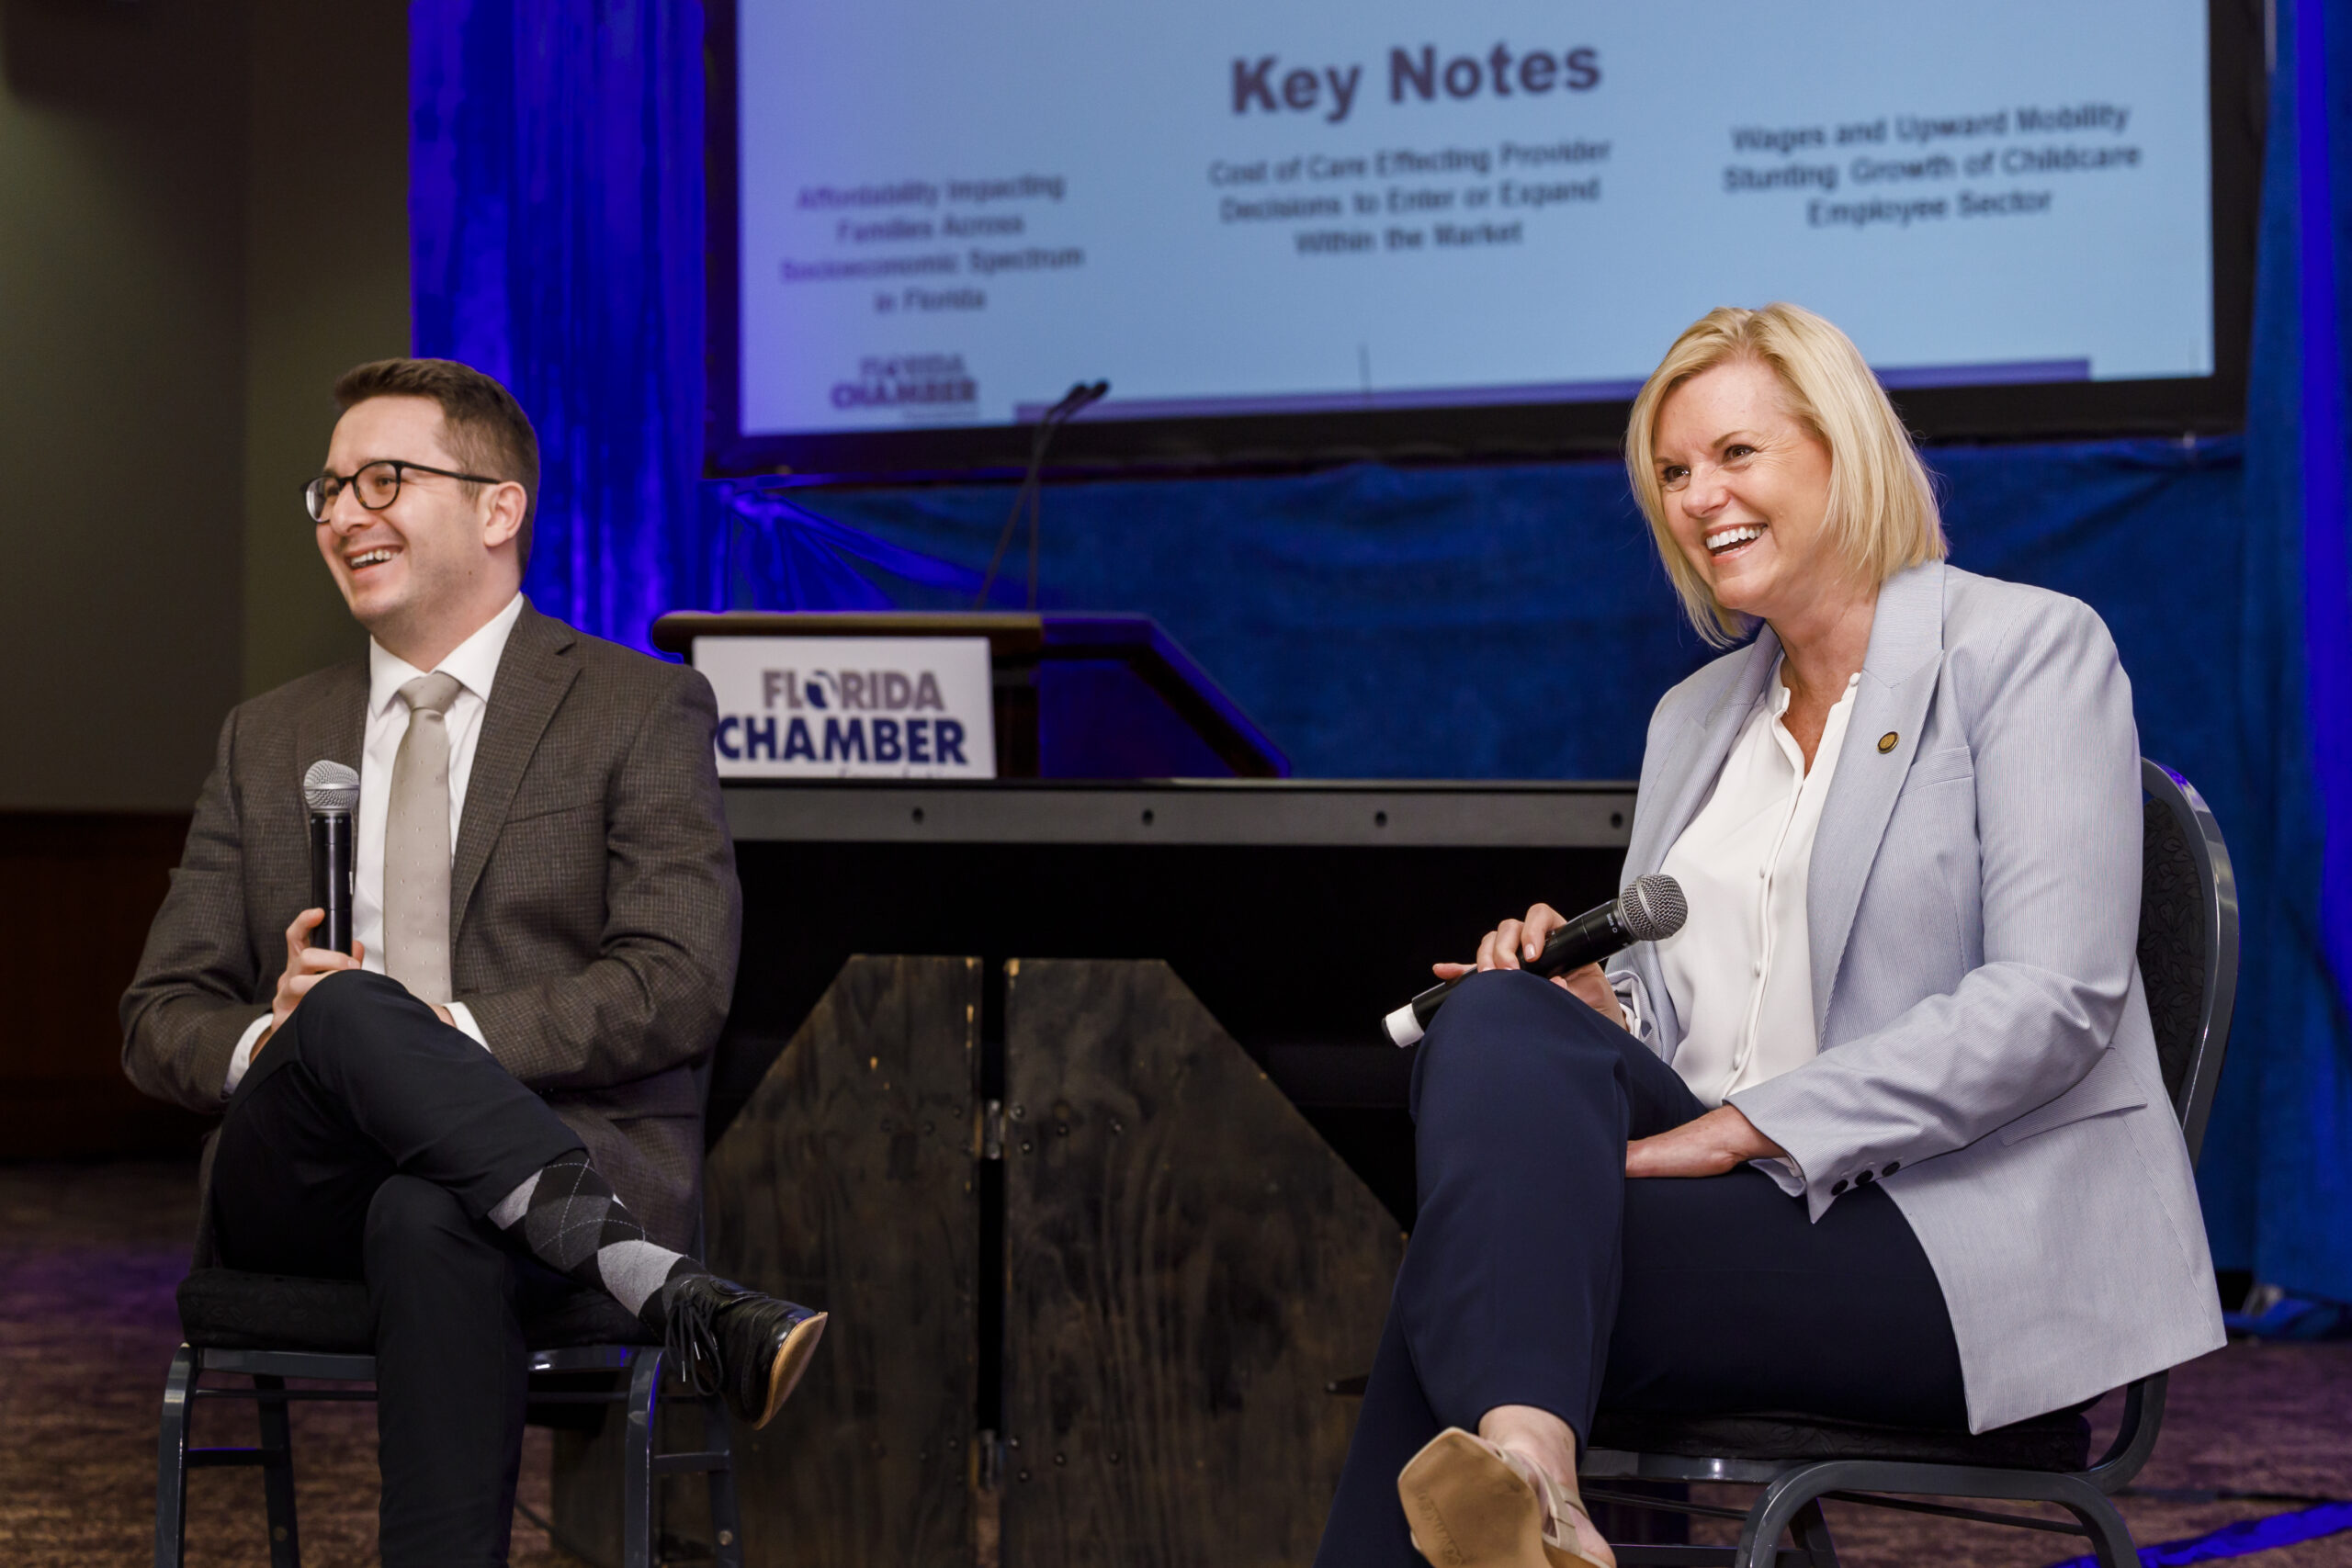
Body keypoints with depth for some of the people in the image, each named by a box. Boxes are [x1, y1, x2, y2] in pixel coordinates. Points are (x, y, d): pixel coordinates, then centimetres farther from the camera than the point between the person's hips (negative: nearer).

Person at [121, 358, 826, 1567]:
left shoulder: (640, 712, 8)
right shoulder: (269, 740, 22)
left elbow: (677, 989, -5)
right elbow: (161, 1017, 17)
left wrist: (448, 1036, -17)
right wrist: (268, 1044, -8)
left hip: (570, 1154, -3)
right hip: (301, 1187, 3)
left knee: (434, 1222, -40)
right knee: (347, 1012, -33)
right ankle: (670, 1297, -41)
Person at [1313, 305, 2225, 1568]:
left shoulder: (2029, 647, 0)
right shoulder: (1695, 715, 22)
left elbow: (2053, 999, -13)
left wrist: (1742, 1128, -17)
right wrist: (1592, 1009, -3)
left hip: (1967, 1234, -6)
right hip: (1751, 1195, 6)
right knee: (1497, 1021, -27)